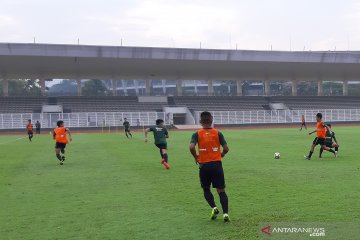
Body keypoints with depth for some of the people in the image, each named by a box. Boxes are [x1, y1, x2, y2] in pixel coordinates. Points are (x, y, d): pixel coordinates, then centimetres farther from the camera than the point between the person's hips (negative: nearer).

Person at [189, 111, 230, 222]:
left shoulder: (197, 134, -2)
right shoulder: (218, 133, 1)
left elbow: (191, 147, -17)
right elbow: (226, 148, -4)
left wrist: (196, 157, 1)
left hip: (204, 166, 0)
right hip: (217, 164, 1)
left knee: (206, 189, 18)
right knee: (221, 190, 6)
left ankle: (214, 208, 0)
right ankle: (226, 213, -3)